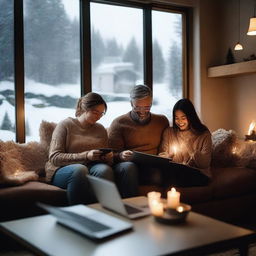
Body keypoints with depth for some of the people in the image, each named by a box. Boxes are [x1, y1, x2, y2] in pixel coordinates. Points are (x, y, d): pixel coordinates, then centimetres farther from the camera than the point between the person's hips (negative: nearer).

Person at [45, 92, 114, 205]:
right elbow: (54, 158, -8)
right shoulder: (65, 125, 3)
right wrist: (85, 156, -18)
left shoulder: (101, 129, 18)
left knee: (105, 169, -32)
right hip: (63, 170, -3)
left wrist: (108, 157, -4)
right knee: (79, 169, -38)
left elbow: (107, 161, 22)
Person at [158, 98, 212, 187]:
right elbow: (162, 155, 14)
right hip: (175, 173, 3)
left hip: (198, 174, -3)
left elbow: (205, 164, -3)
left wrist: (191, 149, -20)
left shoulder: (204, 134, 6)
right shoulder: (168, 132, 17)